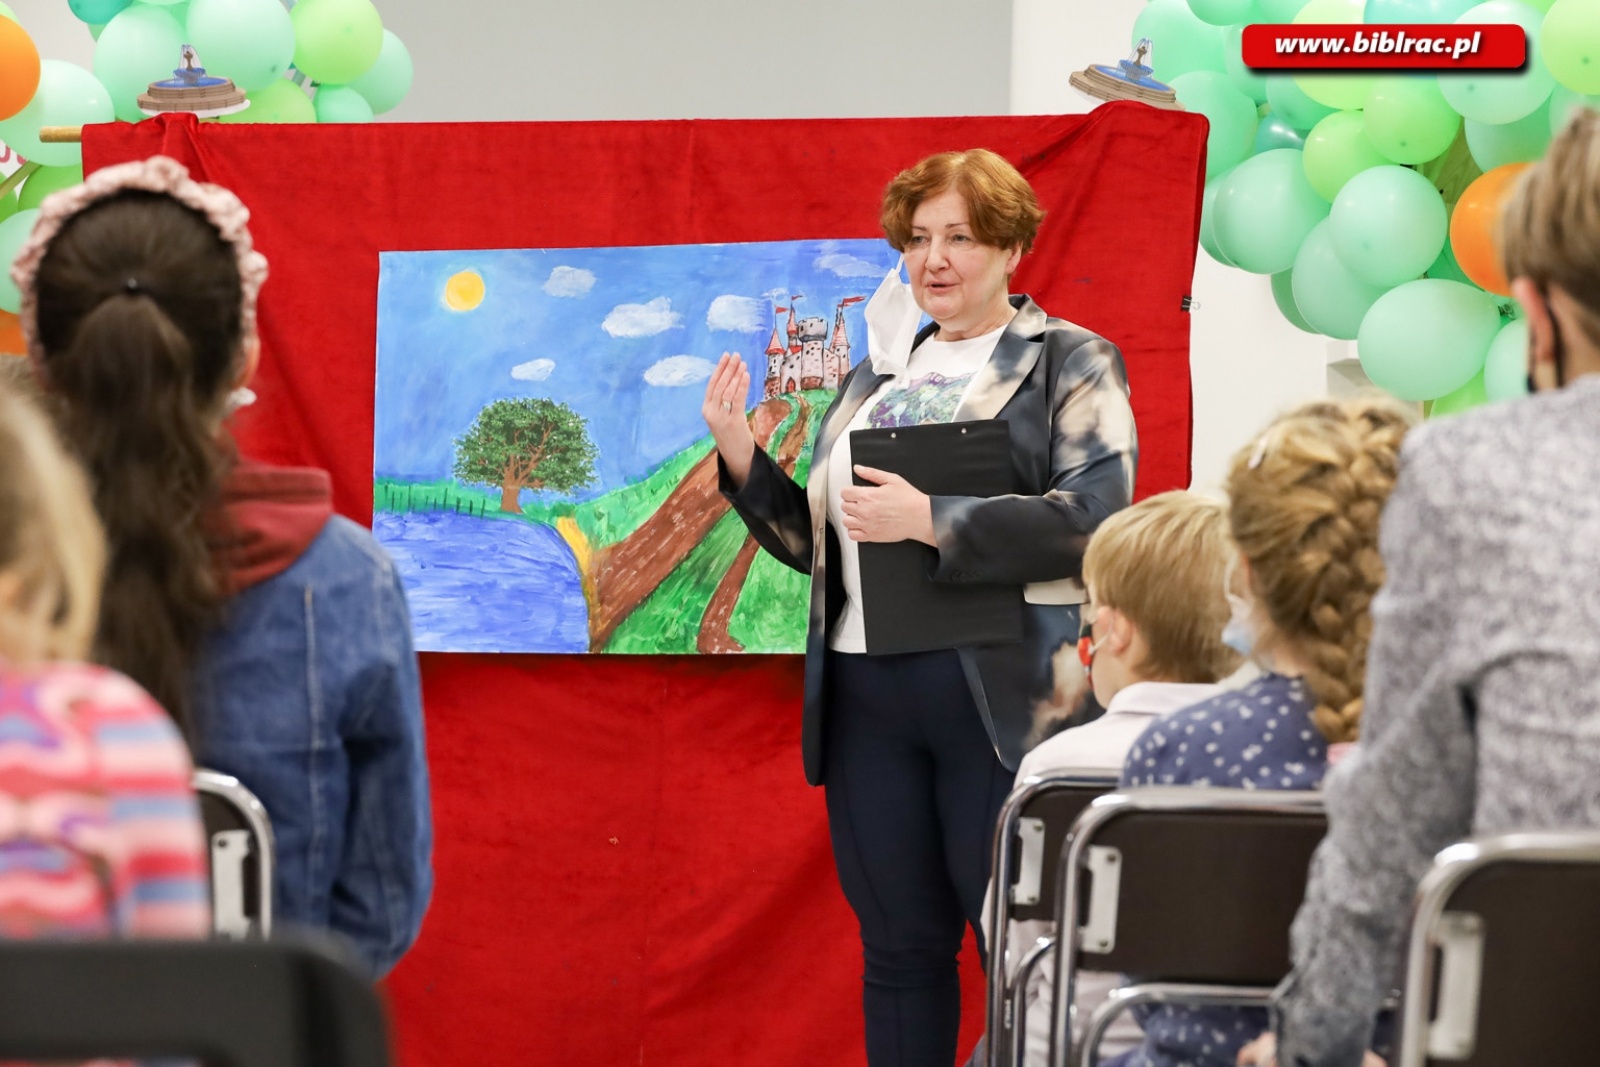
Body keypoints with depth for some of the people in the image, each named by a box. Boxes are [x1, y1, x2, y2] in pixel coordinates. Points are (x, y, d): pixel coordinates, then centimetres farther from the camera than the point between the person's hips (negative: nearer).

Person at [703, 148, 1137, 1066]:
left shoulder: (1071, 363, 0)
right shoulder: (879, 371, 18)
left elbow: (1091, 517, -15)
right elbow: (816, 540, 20)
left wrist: (930, 522, -19)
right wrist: (739, 456, 5)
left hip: (999, 692, -5)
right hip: (866, 689, 6)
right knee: (900, 948, 11)